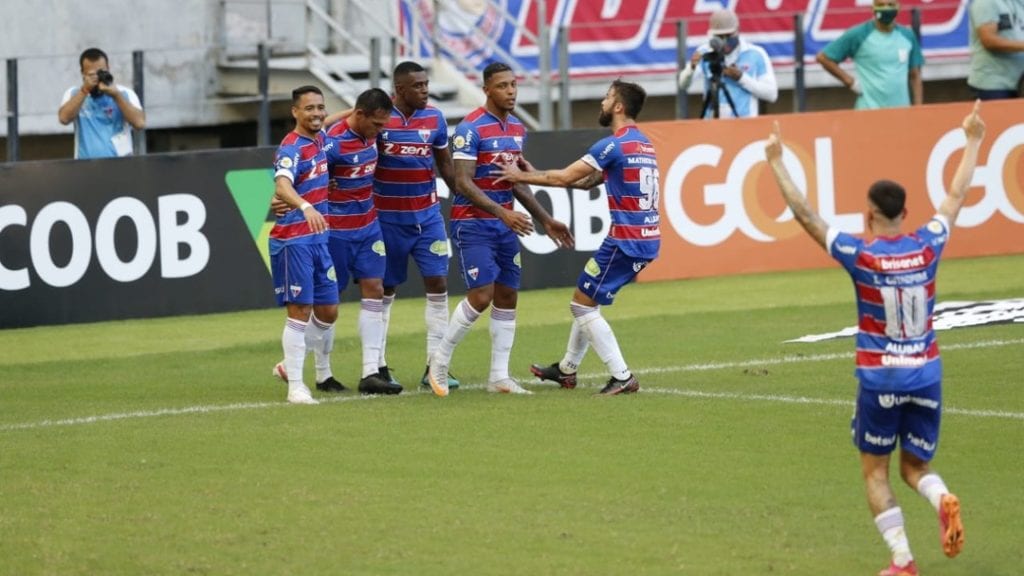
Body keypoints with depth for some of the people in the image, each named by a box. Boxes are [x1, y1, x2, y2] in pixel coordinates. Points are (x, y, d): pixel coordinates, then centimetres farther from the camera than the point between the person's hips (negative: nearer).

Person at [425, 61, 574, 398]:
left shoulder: (517, 129, 10)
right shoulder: (471, 128, -14)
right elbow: (463, 183, -20)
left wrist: (544, 219, 17)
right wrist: (502, 213, -29)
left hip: (505, 223, 8)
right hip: (473, 223, -8)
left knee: (507, 297, 5)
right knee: (481, 296, -15)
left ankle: (499, 376, 11)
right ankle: (440, 361, 2)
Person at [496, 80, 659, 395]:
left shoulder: (614, 145, -15)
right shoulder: (643, 142, 14)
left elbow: (565, 177, -13)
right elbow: (589, 181, 19)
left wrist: (522, 177, 1)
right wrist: (537, 175, 16)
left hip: (626, 241, -9)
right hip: (647, 239, 9)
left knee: (583, 304, 0)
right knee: (588, 299, 22)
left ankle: (622, 377, -4)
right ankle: (567, 369, 32)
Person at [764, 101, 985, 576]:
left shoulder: (861, 256, -13)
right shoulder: (927, 248, -4)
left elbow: (804, 214, -10)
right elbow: (957, 195, 10)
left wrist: (777, 162, -3)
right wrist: (973, 141, 23)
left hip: (880, 380, -3)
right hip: (926, 376, 3)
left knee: (875, 472, 11)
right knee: (915, 469, 15)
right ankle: (943, 500, -19)